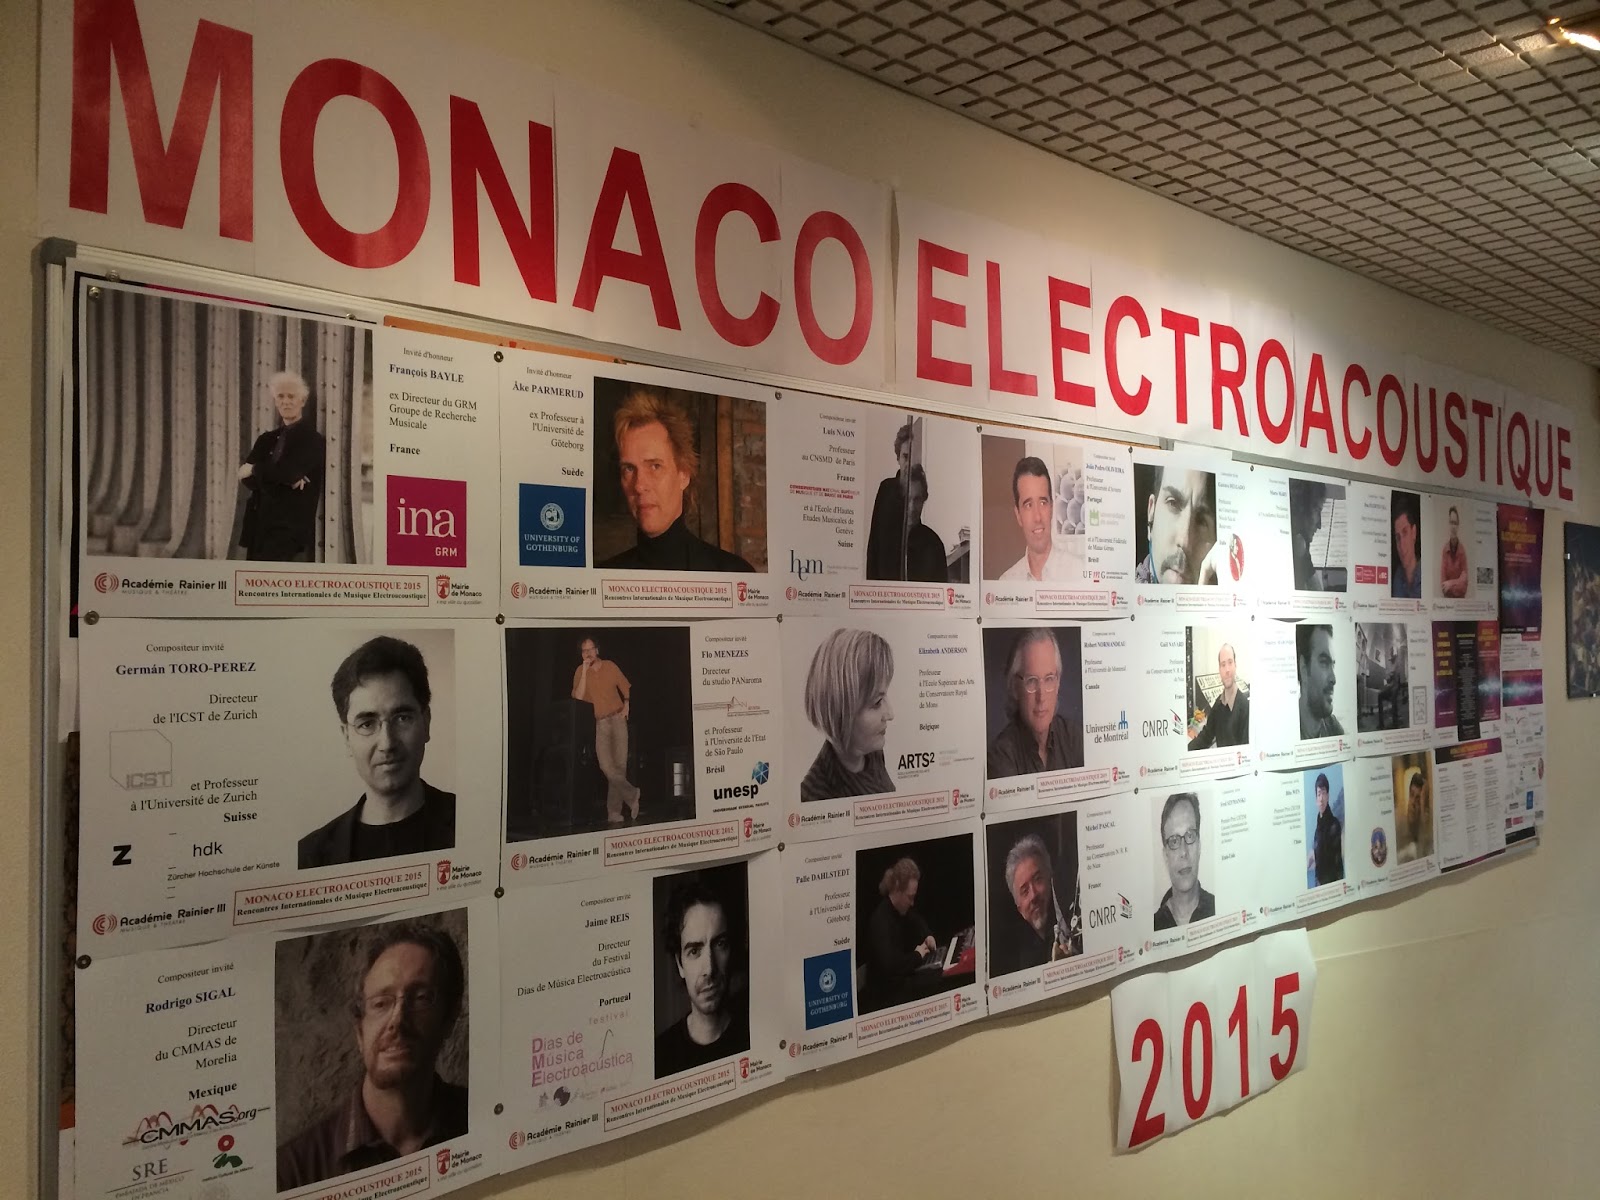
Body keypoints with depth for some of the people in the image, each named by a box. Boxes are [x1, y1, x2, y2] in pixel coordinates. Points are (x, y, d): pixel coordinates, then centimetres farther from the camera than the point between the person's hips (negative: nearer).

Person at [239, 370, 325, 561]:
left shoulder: (312, 441, -2)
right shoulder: (267, 439, 18)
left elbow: (285, 471, -17)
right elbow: (244, 476, 3)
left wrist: (253, 470, -1)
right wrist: (285, 481, -14)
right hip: (259, 530, 6)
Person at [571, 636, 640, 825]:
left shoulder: (610, 666, 6)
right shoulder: (580, 671, 3)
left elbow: (626, 688, 17)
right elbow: (578, 697, -10)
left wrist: (626, 705, 0)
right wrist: (585, 671, -12)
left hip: (617, 719, 1)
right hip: (599, 723, -1)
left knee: (620, 764, -5)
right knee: (605, 765, -19)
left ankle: (614, 812, 0)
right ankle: (631, 794, -6)